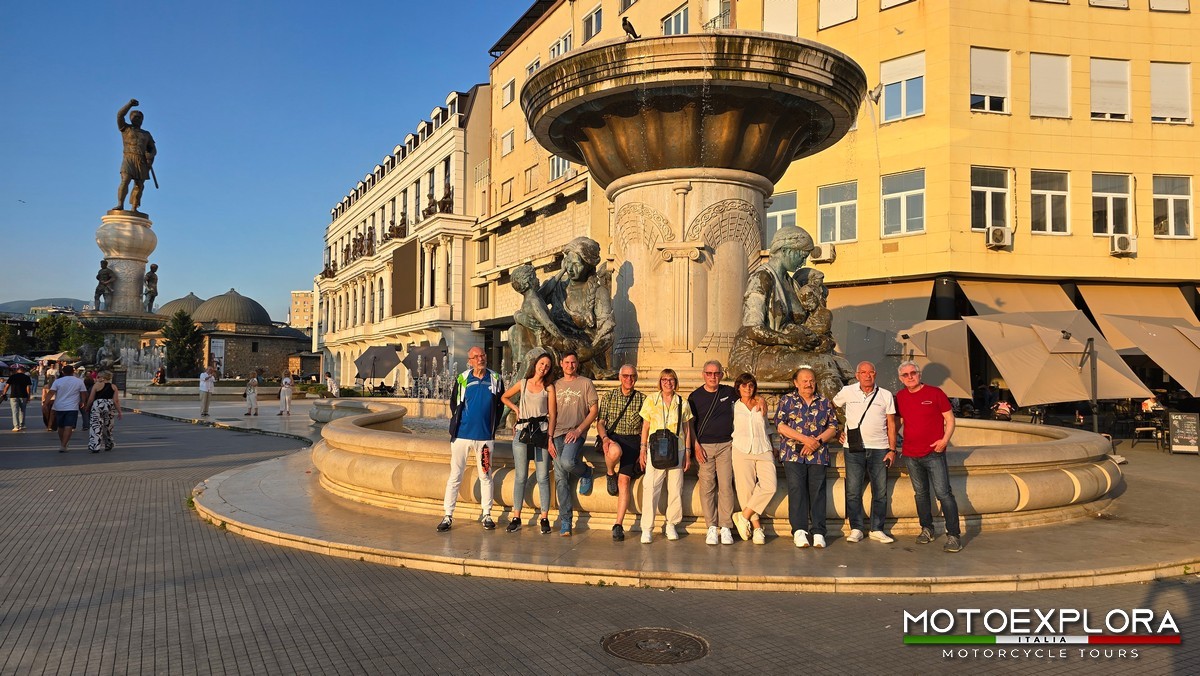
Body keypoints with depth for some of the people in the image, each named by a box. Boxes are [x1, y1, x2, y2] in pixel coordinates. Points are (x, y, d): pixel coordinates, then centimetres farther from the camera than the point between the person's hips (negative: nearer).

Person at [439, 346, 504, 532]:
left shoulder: (496, 379, 3)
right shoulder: (462, 379, 1)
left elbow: (500, 406, 11)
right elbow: (453, 404, 11)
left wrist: (492, 428, 8)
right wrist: (458, 423, 7)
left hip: (485, 436, 1)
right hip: (462, 434, -1)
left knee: (485, 476, 9)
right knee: (455, 476, 1)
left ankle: (486, 515, 18)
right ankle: (448, 516, 7)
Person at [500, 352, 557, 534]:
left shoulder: (549, 388, 8)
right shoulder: (522, 383, 14)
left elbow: (552, 414, 3)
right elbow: (504, 397, 28)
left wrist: (549, 436, -7)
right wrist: (516, 409, 12)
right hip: (521, 431, 2)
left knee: (543, 477, -4)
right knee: (520, 476, 2)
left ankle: (544, 517, 3)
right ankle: (516, 517, 8)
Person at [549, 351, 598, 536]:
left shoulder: (586, 383, 6)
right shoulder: (555, 385, 16)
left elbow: (594, 410, 2)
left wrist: (578, 430, -10)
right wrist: (550, 438, 4)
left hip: (576, 433, -3)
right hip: (558, 433, 3)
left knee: (567, 462, -31)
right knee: (561, 479, -2)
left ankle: (586, 472, 4)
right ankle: (565, 522, 4)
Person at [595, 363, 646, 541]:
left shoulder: (642, 399, 10)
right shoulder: (609, 397, 11)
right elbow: (600, 421, 7)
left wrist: (643, 449, 0)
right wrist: (605, 438, -13)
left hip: (633, 440, 1)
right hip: (612, 437, 0)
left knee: (625, 480, -13)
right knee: (615, 451, -38)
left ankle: (618, 525, -6)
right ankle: (610, 474, -2)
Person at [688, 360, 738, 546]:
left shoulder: (729, 392, 8)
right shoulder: (695, 396, 4)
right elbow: (690, 424, 5)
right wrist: (696, 446, -4)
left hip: (726, 445, 1)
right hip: (704, 446, -1)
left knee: (726, 485, -5)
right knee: (707, 487, -3)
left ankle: (726, 527, 0)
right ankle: (711, 527, 2)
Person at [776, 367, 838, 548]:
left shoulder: (824, 402, 15)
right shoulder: (787, 400, 8)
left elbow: (833, 427, 10)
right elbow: (781, 426, -2)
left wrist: (817, 441, -7)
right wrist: (805, 439, -10)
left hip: (818, 455, 2)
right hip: (793, 454, -2)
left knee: (818, 491, -2)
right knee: (797, 491, -6)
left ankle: (818, 532, 2)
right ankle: (799, 530, -1)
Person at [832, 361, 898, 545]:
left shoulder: (886, 395, 5)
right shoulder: (847, 392, 3)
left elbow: (891, 424, 6)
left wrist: (892, 449, 0)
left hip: (879, 449, 1)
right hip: (854, 448, -1)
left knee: (880, 492, 4)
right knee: (853, 491, 0)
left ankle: (877, 530, 14)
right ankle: (856, 529, 9)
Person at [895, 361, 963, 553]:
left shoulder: (935, 393, -3)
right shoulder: (900, 397, 8)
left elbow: (950, 419, -1)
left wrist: (945, 440, -14)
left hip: (934, 453, -4)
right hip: (910, 454, 4)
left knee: (943, 493, -7)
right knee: (920, 493, 12)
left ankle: (954, 535, -3)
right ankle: (926, 529, 25)